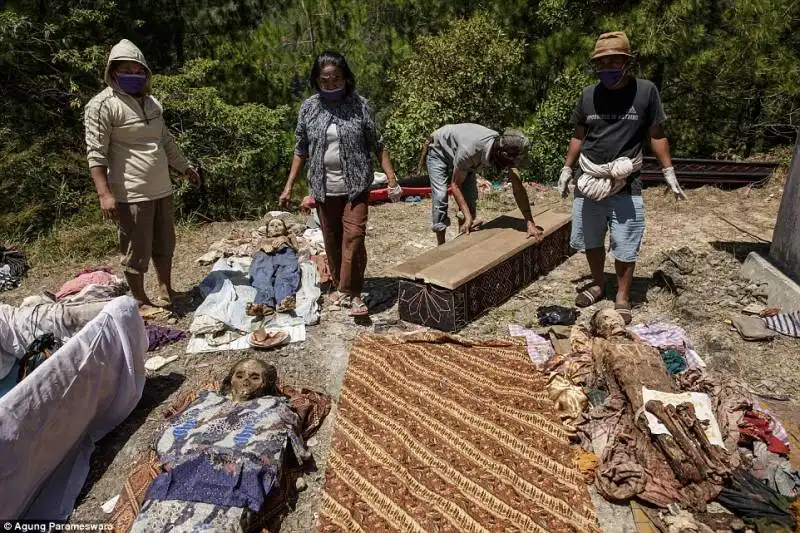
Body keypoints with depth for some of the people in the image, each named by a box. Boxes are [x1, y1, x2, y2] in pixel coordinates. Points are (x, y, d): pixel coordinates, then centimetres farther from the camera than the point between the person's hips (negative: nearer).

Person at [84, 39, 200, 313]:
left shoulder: (151, 102, 13)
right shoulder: (102, 105, -11)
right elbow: (96, 152, -14)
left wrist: (185, 167, 28)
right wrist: (104, 193, -21)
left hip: (162, 190, 8)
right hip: (131, 195, -7)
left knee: (164, 245, 18)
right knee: (136, 252, 3)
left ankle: (167, 291, 35)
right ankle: (141, 301, 20)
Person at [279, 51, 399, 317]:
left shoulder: (360, 105, -3)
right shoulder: (308, 108, 2)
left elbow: (377, 145, 0)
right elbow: (301, 150, 8)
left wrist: (392, 179, -6)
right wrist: (288, 186, 6)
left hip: (355, 186, -2)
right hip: (324, 188, 2)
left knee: (354, 237, -10)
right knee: (332, 241, 11)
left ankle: (352, 294, 0)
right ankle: (341, 286, 29)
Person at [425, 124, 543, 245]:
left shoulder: (509, 151, -27)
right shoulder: (471, 149, -44)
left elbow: (518, 188, -24)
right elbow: (456, 185, -32)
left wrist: (530, 223, -31)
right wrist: (468, 218, -41)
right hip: (439, 152, -5)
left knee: (470, 196, -6)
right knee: (441, 196, -19)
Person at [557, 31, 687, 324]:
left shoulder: (645, 91, -4)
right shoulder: (588, 94, 4)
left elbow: (656, 135, 4)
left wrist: (668, 172, 2)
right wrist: (566, 169, 11)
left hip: (626, 187, -3)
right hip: (588, 184, 3)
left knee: (625, 247, 4)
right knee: (591, 241, 15)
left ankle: (622, 297, 20)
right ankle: (597, 284, 35)